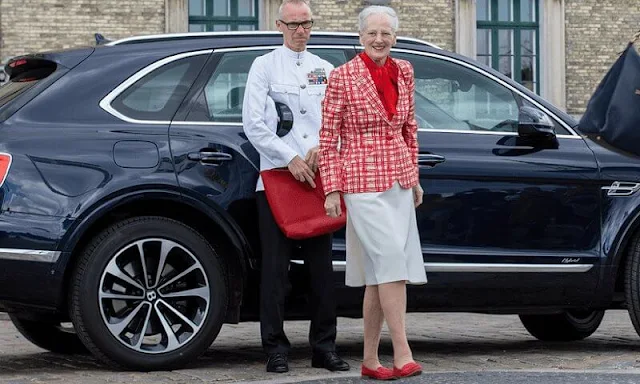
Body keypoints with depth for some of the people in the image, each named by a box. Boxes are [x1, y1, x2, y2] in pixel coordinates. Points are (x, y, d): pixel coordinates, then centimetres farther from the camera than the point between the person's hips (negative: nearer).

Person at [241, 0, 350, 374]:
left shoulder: (325, 70, 16)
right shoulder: (265, 66, 6)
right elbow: (253, 122, -3)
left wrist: (322, 148, -10)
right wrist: (290, 158, -10)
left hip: (316, 177, 3)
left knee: (322, 265, 3)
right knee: (276, 267, -3)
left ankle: (324, 347, 8)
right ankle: (276, 349, 0)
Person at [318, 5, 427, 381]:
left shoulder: (403, 72, 8)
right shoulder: (343, 77, -7)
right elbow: (328, 137, -5)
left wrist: (414, 177, 17)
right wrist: (332, 189, -8)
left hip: (399, 181, 6)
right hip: (363, 181, -6)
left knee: (380, 274, 7)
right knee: (392, 262, -15)